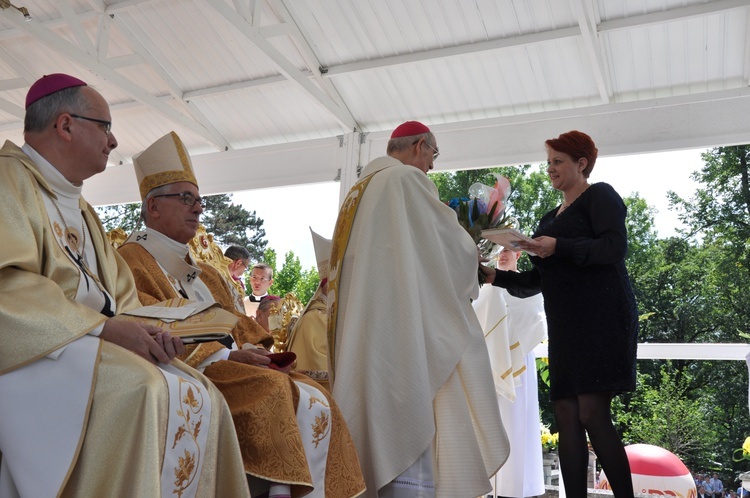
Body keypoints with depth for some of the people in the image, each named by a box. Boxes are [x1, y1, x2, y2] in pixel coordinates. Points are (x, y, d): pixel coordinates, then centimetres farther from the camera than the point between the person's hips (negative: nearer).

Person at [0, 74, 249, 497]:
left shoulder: (82, 210, 24)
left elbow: (118, 296, 19)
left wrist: (144, 330, -3)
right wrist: (105, 327, -22)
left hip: (87, 347, 8)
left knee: (200, 399, -9)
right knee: (136, 388, -33)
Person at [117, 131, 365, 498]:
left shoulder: (205, 274, 25)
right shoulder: (132, 261, 0)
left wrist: (252, 351, -3)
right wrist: (226, 356, -17)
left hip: (228, 367, 8)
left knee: (317, 401, -13)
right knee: (278, 395, -29)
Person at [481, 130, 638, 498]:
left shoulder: (600, 196, 4)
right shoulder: (550, 218, 24)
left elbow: (615, 247, -13)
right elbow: (537, 281, 22)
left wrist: (558, 247, -23)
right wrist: (495, 276, 9)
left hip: (601, 317, -7)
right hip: (565, 326, 7)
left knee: (592, 413, -15)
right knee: (566, 415, 0)